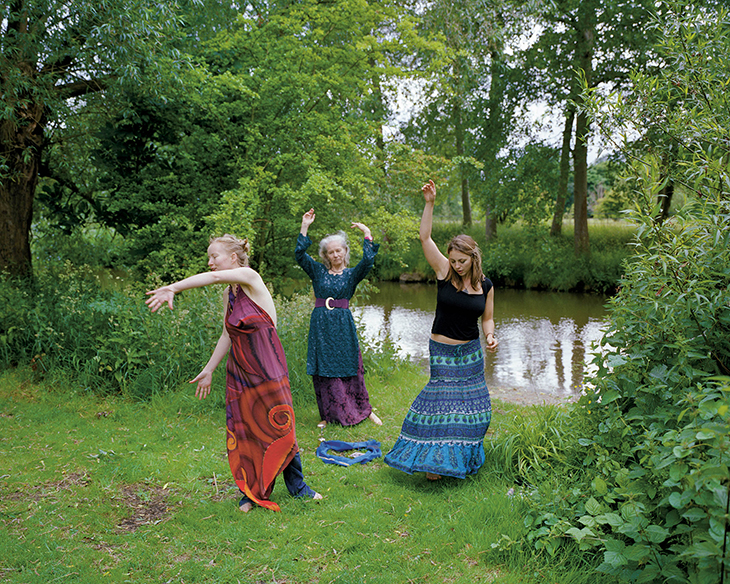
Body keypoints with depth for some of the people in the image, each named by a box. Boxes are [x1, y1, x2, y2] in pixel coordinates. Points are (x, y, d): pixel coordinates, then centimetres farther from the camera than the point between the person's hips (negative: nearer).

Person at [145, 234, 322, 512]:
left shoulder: (250, 277, -9)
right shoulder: (230, 295, 12)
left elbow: (214, 277, -25)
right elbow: (227, 336, 17)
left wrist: (172, 288, -31)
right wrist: (208, 370, 19)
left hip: (267, 368, -6)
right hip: (239, 370, 6)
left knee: (281, 427, 3)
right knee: (243, 431, 7)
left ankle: (297, 486, 22)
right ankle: (251, 492, 22)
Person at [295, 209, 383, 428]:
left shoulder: (351, 274, 6)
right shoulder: (318, 271, 7)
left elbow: (367, 262, -13)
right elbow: (300, 254, -5)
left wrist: (367, 235, -12)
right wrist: (305, 227, -9)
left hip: (343, 325, -1)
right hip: (321, 325, 1)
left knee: (349, 367, 2)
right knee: (323, 371, 4)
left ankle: (364, 409, 18)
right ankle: (328, 415, 15)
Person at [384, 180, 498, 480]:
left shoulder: (486, 285, -1)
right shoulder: (444, 272, -8)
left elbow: (487, 318, 10)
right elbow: (425, 237, -15)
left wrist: (490, 336, -11)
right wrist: (429, 204, -23)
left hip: (471, 351, 3)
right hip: (442, 350, -3)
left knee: (474, 406, 7)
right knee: (444, 400, -8)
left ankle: (462, 456, 28)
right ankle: (433, 458, 6)